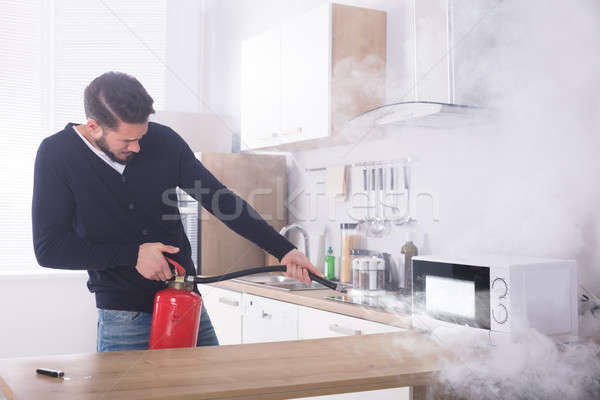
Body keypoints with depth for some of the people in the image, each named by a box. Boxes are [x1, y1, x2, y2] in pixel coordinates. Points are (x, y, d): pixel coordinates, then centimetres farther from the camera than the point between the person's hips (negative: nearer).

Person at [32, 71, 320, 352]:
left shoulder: (162, 140, -6)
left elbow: (219, 199, -1)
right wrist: (133, 255, -17)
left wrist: (283, 249, -5)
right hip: (123, 317, -3)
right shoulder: (57, 154, -11)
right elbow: (48, 248, -13)